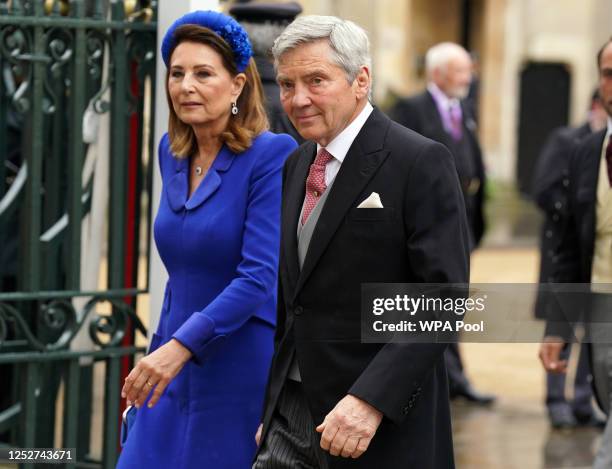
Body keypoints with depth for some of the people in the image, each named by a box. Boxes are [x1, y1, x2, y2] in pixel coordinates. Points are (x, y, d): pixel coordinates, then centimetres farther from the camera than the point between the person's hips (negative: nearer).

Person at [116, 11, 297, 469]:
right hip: (178, 378, 6)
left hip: (246, 376, -6)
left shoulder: (272, 156, -13)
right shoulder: (173, 152, 9)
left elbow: (259, 277, -21)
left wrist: (179, 346, -28)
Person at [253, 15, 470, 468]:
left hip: (384, 425, -6)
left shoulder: (421, 162, -11)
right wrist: (274, 409, 16)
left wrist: (371, 400, -24)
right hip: (292, 417, 7)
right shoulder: (297, 166, 13)